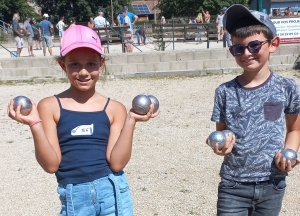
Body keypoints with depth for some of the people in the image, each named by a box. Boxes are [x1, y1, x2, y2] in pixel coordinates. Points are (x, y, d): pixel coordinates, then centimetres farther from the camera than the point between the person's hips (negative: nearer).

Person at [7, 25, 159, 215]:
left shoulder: (114, 109, 0)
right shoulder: (50, 106, -2)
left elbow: (117, 162, -7)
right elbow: (51, 164, -6)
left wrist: (131, 121, -13)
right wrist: (35, 124, -17)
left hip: (113, 193, 1)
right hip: (73, 198, 0)